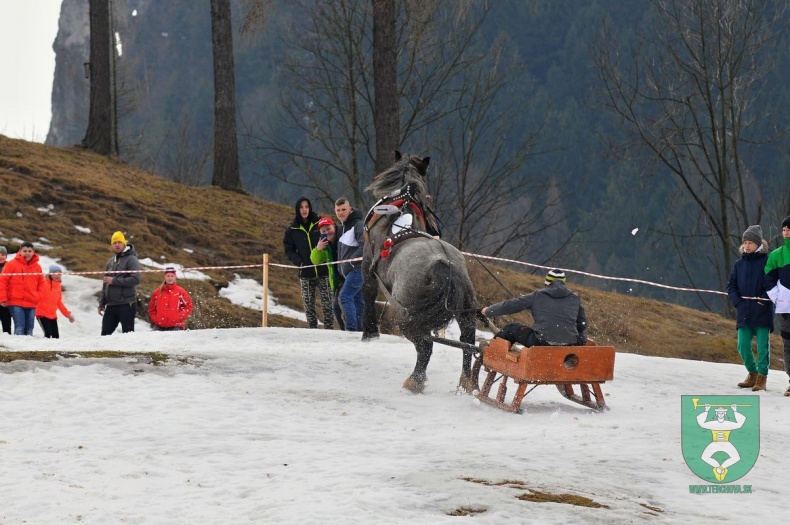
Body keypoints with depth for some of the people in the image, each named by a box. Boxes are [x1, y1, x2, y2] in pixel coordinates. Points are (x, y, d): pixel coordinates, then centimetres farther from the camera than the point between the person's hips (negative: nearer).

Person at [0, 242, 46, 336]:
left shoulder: (37, 267, 12)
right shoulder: (12, 264, -2)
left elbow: (41, 283, 22)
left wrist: (38, 297, 7)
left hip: (31, 304, 5)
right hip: (16, 303, -5)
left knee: (29, 329, 5)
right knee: (19, 328, -15)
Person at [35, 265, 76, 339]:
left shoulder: (58, 286, 13)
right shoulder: (44, 283, -10)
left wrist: (68, 314, 23)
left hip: (53, 316, 7)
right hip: (42, 315, -7)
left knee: (56, 336, 0)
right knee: (48, 335, -19)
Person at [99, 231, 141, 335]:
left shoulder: (131, 259, -4)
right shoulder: (110, 261, 18)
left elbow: (136, 279, -18)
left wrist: (114, 281, -15)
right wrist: (102, 303, 18)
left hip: (126, 304, -7)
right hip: (111, 305, 7)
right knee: (105, 334, 5)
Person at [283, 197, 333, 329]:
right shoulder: (292, 230, 6)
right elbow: (288, 249, 10)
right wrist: (298, 261, -6)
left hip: (323, 270, -2)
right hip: (305, 273, 2)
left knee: (327, 303, -4)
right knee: (308, 304, 2)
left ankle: (329, 328, 1)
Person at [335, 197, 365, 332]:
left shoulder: (358, 225, -11)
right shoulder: (342, 227, 18)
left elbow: (365, 245, -22)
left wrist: (352, 260, -24)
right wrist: (341, 270, 20)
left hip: (357, 269, -9)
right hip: (347, 271, 9)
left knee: (345, 296, -17)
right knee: (358, 300, 10)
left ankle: (351, 328, -21)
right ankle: (359, 328, 11)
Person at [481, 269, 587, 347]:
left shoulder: (538, 295, 9)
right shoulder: (575, 298, 13)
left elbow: (511, 305, 14)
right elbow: (582, 325, 17)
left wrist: (489, 311, 29)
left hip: (541, 342, -2)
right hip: (570, 345, 2)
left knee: (512, 329, 20)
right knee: (582, 336, 37)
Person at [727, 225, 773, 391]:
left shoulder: (767, 262, -3)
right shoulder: (740, 263, 11)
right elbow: (731, 285, 14)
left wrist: (763, 300, -14)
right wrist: (737, 302, -1)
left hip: (762, 313, -5)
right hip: (744, 313, 5)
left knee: (762, 346, -3)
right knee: (743, 346, 3)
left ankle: (762, 377, 5)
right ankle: (752, 374, 20)